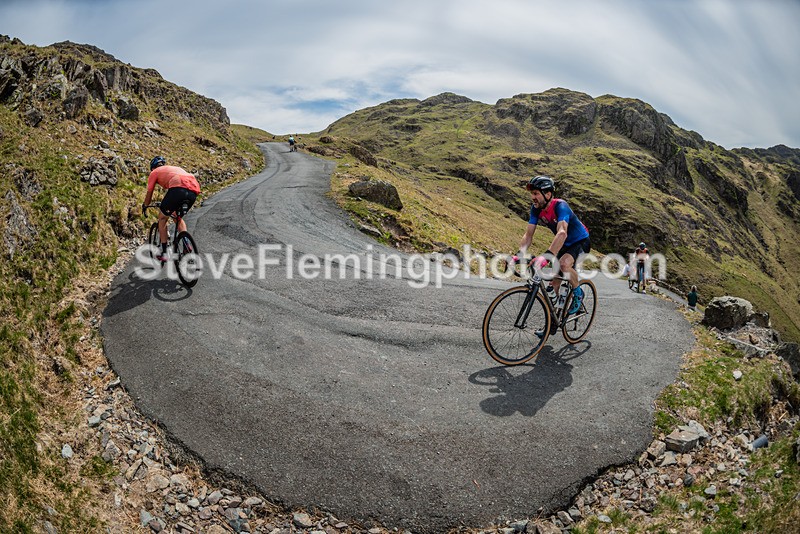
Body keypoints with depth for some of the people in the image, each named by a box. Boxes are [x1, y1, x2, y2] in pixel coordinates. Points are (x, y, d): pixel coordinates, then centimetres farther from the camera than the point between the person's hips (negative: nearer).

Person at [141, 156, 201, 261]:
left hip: (178, 189, -5)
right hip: (194, 191, 5)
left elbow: (149, 194, 30)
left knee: (162, 219, 16)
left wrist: (144, 207, 49)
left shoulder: (154, 172, 25)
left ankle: (163, 253, 15)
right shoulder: (175, 168, 40)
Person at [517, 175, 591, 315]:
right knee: (554, 282, 4)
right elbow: (528, 234, -14)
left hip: (580, 241, -7)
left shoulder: (560, 206, -33)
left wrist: (546, 256, -61)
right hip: (564, 244, 7)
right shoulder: (536, 208, -13)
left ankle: (578, 293, -8)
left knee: (564, 263, -33)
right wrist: (520, 255, -31)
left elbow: (562, 233, -48)